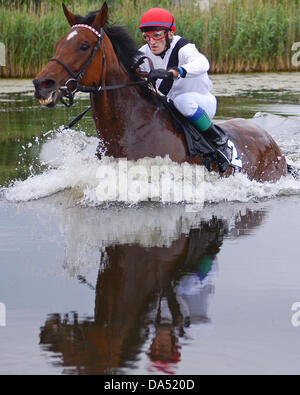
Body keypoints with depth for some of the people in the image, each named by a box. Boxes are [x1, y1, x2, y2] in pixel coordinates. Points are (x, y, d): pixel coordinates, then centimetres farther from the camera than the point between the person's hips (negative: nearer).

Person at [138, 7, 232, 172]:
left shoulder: (183, 49, -23)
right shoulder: (145, 53, -4)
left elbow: (202, 64, -44)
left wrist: (172, 72, -60)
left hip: (203, 102, -6)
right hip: (172, 105, 6)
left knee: (183, 101, -40)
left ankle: (220, 141, -23)